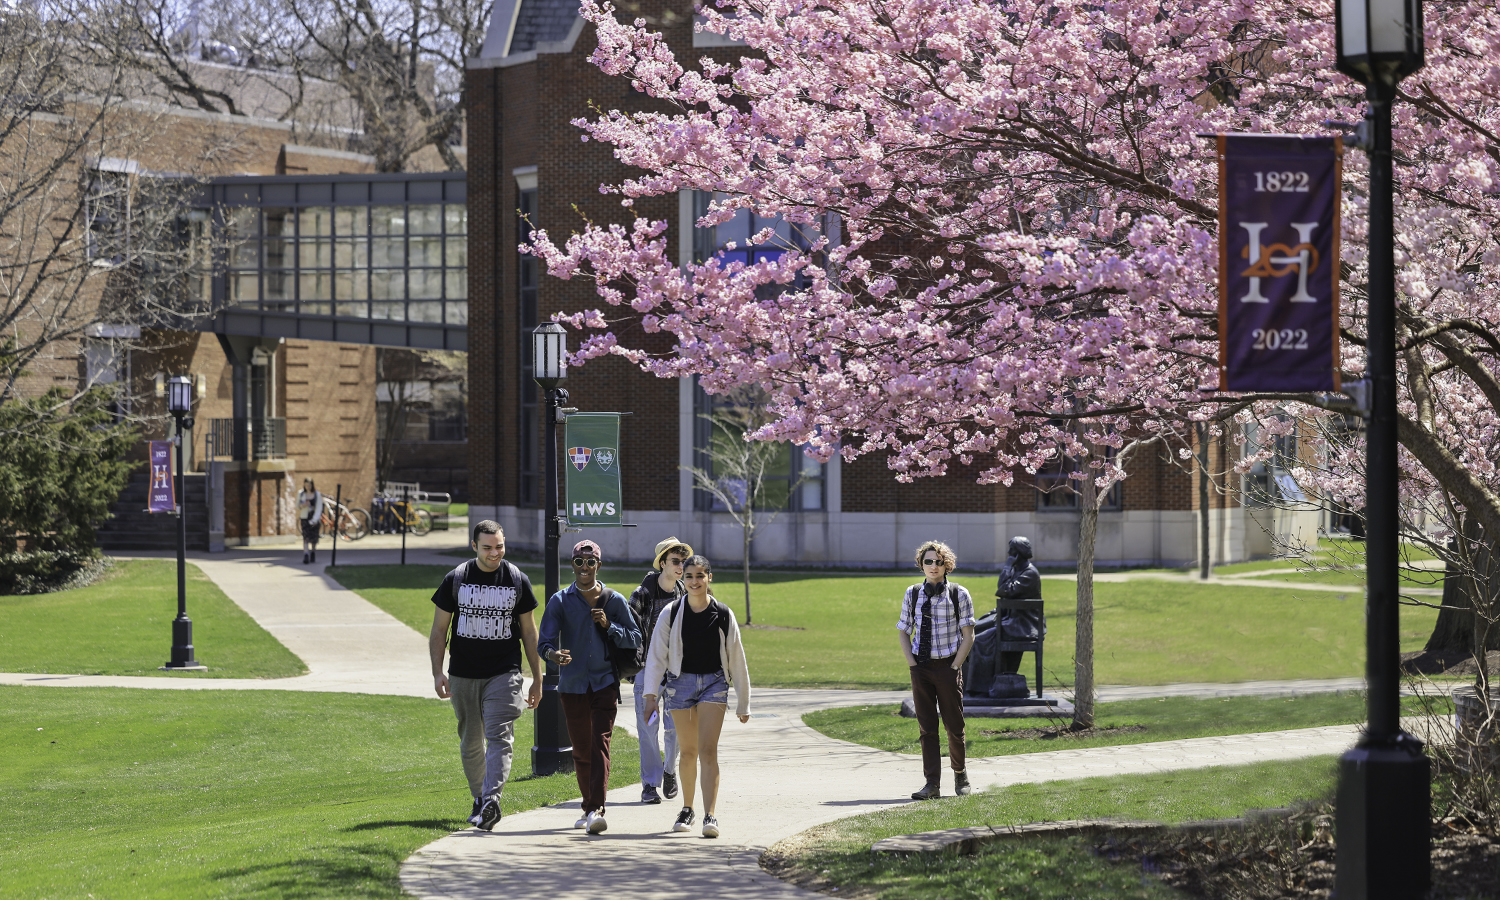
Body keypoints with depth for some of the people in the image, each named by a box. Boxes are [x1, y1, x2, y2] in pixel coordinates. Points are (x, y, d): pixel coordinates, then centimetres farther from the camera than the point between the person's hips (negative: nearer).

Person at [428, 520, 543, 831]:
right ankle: (480, 798, 26)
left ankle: (492, 800, -27)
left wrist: (537, 679, 8)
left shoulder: (518, 580, 3)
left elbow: (528, 631, 10)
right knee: (471, 743, 9)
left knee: (499, 736, -16)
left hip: (504, 673, -1)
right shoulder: (456, 579, 1)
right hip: (463, 675, 2)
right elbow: (439, 629, 5)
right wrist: (437, 672, -6)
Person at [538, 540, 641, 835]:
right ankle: (589, 807, 24)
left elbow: (635, 639, 6)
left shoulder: (614, 600, 5)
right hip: (572, 685, 1)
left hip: (605, 683, -1)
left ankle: (597, 809, -22)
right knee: (581, 750, 8)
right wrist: (554, 654, -29)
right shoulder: (560, 601, 3)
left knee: (600, 745, -14)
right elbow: (546, 641, -6)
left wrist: (609, 626, -11)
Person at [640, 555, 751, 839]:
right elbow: (657, 655, -1)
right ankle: (687, 809, 25)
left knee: (708, 751, -12)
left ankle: (709, 816, -18)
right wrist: (651, 694, -11)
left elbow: (736, 660, 5)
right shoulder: (671, 614, -2)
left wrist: (743, 704, 8)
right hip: (680, 682, 1)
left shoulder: (723, 615, -2)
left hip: (713, 683, -1)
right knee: (688, 751, 9)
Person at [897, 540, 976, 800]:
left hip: (948, 666, -2)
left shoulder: (959, 595, -2)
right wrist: (912, 664, -1)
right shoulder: (913, 594, 6)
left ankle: (960, 774, 28)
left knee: (954, 725, 6)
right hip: (921, 667, 2)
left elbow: (968, 635, -2)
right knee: (926, 727, 0)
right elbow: (904, 632, 11)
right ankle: (932, 783, 2)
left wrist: (954, 667, -9)